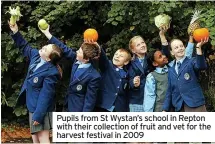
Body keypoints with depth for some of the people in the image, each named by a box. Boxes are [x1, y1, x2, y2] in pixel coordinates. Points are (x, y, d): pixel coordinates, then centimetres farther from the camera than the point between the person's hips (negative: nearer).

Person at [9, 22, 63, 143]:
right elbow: (25, 47, 17)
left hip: (41, 108, -9)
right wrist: (16, 33, 5)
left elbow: (45, 96, -24)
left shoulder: (51, 73, -25)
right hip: (33, 106, 9)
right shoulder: (36, 55, -3)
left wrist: (38, 116, -23)